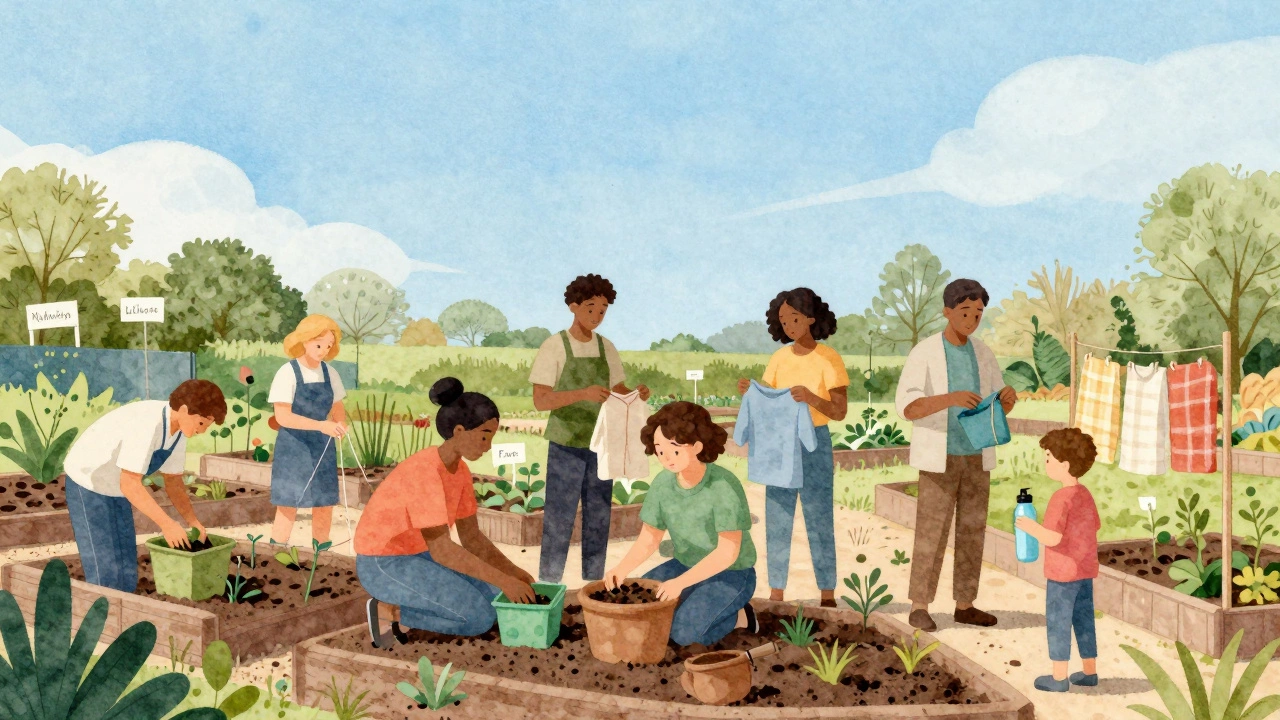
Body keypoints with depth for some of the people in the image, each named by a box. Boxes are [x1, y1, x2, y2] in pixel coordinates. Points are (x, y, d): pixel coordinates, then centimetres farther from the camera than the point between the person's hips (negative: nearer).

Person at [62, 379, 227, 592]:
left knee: (127, 572, 8)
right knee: (105, 573, -10)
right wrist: (167, 524, -35)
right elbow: (129, 484, -35)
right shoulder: (147, 424, -33)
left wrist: (194, 522, -7)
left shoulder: (177, 429, -7)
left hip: (116, 490, 9)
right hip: (87, 483, -8)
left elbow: (173, 482, 3)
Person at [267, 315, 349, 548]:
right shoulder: (288, 373, -11)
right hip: (293, 448, -5)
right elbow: (282, 416, -18)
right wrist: (321, 425, -30)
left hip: (323, 447, 5)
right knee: (288, 504, -4)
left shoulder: (330, 373, 4)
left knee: (325, 503, 7)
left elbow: (338, 408, 14)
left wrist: (339, 425, -11)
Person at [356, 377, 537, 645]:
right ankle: (391, 610, -5)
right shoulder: (424, 472, -29)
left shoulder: (459, 469, 0)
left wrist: (513, 572, -6)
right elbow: (441, 549, -30)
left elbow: (471, 536, 7)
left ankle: (402, 606, 8)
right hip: (383, 565, -9)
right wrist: (502, 580, -28)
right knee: (480, 617, -18)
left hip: (415, 556, 9)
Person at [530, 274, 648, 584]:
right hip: (566, 446, -5)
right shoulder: (555, 346, -9)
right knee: (558, 520, 0)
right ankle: (548, 585, 10)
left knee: (598, 520, 11)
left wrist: (636, 395, -10)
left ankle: (594, 583, 22)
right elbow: (540, 400, -15)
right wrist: (583, 394, -30)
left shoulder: (606, 348, 6)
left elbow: (618, 391, 13)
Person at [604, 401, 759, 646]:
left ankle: (738, 616, 2)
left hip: (731, 573, -6)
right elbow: (648, 539, -4)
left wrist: (681, 582, -34)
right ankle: (695, 607, 10)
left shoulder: (724, 486, -27)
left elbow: (727, 553, -27)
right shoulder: (663, 483, -10)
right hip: (686, 565, 6)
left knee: (684, 632, -25)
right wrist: (623, 568, -24)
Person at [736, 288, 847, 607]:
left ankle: (827, 595, 6)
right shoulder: (779, 358, 6)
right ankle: (776, 592, 11)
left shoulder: (828, 359, -7)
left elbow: (840, 412, -11)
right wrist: (749, 393, -11)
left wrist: (812, 398, -28)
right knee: (776, 520, 5)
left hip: (814, 443, -4)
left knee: (819, 520, 0)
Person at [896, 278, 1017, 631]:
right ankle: (919, 607, 4)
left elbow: (1001, 406, 8)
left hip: (976, 457, 5)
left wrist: (1009, 396, -18)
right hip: (939, 457, -5)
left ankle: (965, 605, 17)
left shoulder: (983, 354, 7)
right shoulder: (923, 353, -11)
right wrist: (950, 398, -36)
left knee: (972, 531, 7)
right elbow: (907, 407, -20)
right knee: (932, 532, -5)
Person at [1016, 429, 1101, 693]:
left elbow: (1052, 538, -27)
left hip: (1063, 572, -8)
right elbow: (1096, 527, 17)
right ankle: (1090, 671, 26)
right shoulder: (1085, 494, 6)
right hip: (1085, 570, 8)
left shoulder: (1062, 498, -21)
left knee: (1057, 622, 2)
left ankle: (1059, 678, 9)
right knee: (1084, 620, 17)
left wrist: (1030, 527, -12)